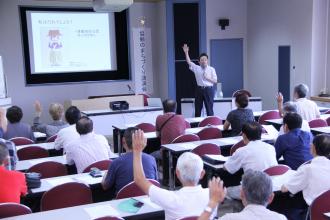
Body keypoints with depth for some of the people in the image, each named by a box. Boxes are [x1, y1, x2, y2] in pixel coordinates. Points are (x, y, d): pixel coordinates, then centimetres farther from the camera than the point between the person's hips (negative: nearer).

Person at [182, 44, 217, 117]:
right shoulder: (196, 68, 7)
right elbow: (189, 62, -3)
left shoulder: (211, 69, 2)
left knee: (209, 108, 0)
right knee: (197, 108, 8)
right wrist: (186, 53, -14)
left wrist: (207, 78, -15)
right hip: (199, 89, 2)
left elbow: (215, 81, 0)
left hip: (209, 90, -2)